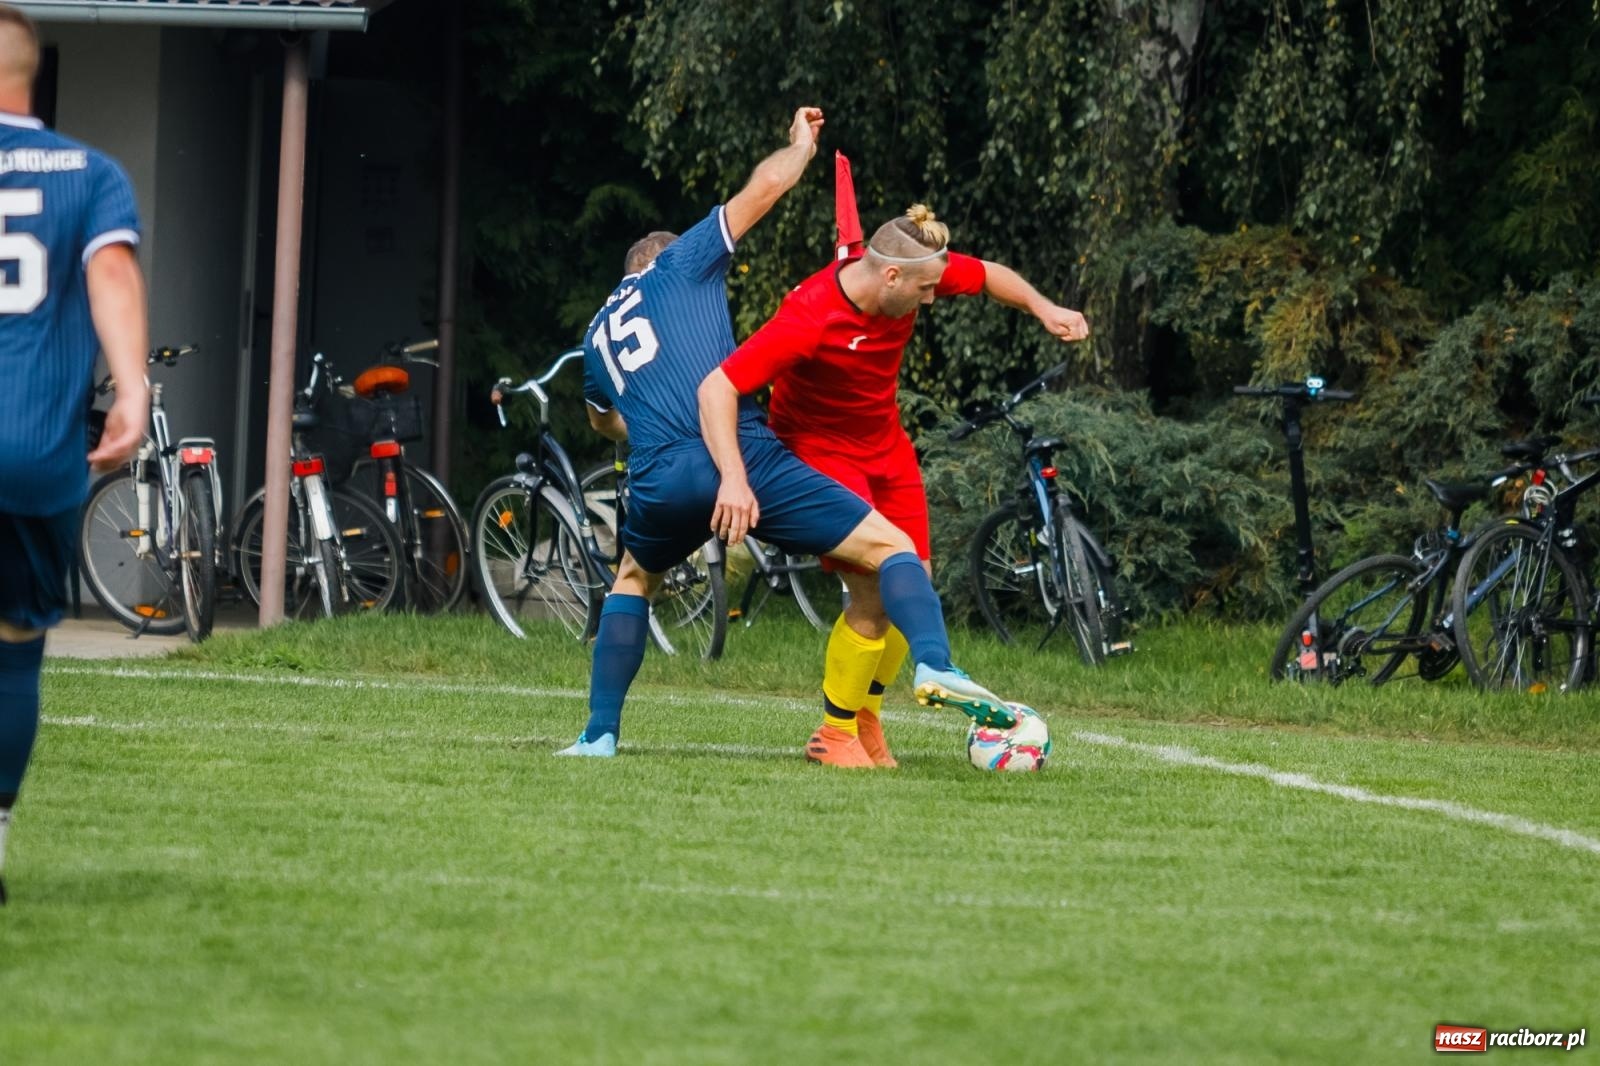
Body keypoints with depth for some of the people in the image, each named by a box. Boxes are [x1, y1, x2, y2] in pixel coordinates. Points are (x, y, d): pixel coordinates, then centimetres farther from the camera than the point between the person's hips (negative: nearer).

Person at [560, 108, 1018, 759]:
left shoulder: (597, 334, 27)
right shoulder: (680, 265, 15)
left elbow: (604, 420, 45)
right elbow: (768, 183, 9)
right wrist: (802, 144, 28)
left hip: (658, 484, 4)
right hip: (740, 457, -4)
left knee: (632, 581, 35)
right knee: (891, 548, -2)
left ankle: (599, 734, 28)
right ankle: (935, 668, -29)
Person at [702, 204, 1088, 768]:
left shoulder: (913, 273, -15)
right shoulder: (809, 320, -34)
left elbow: (988, 275, 6)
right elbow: (718, 387, -38)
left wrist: (1043, 308, -11)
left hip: (886, 446, 7)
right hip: (819, 448, -7)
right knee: (875, 594, -16)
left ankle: (866, 719, 23)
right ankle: (835, 736, 2)